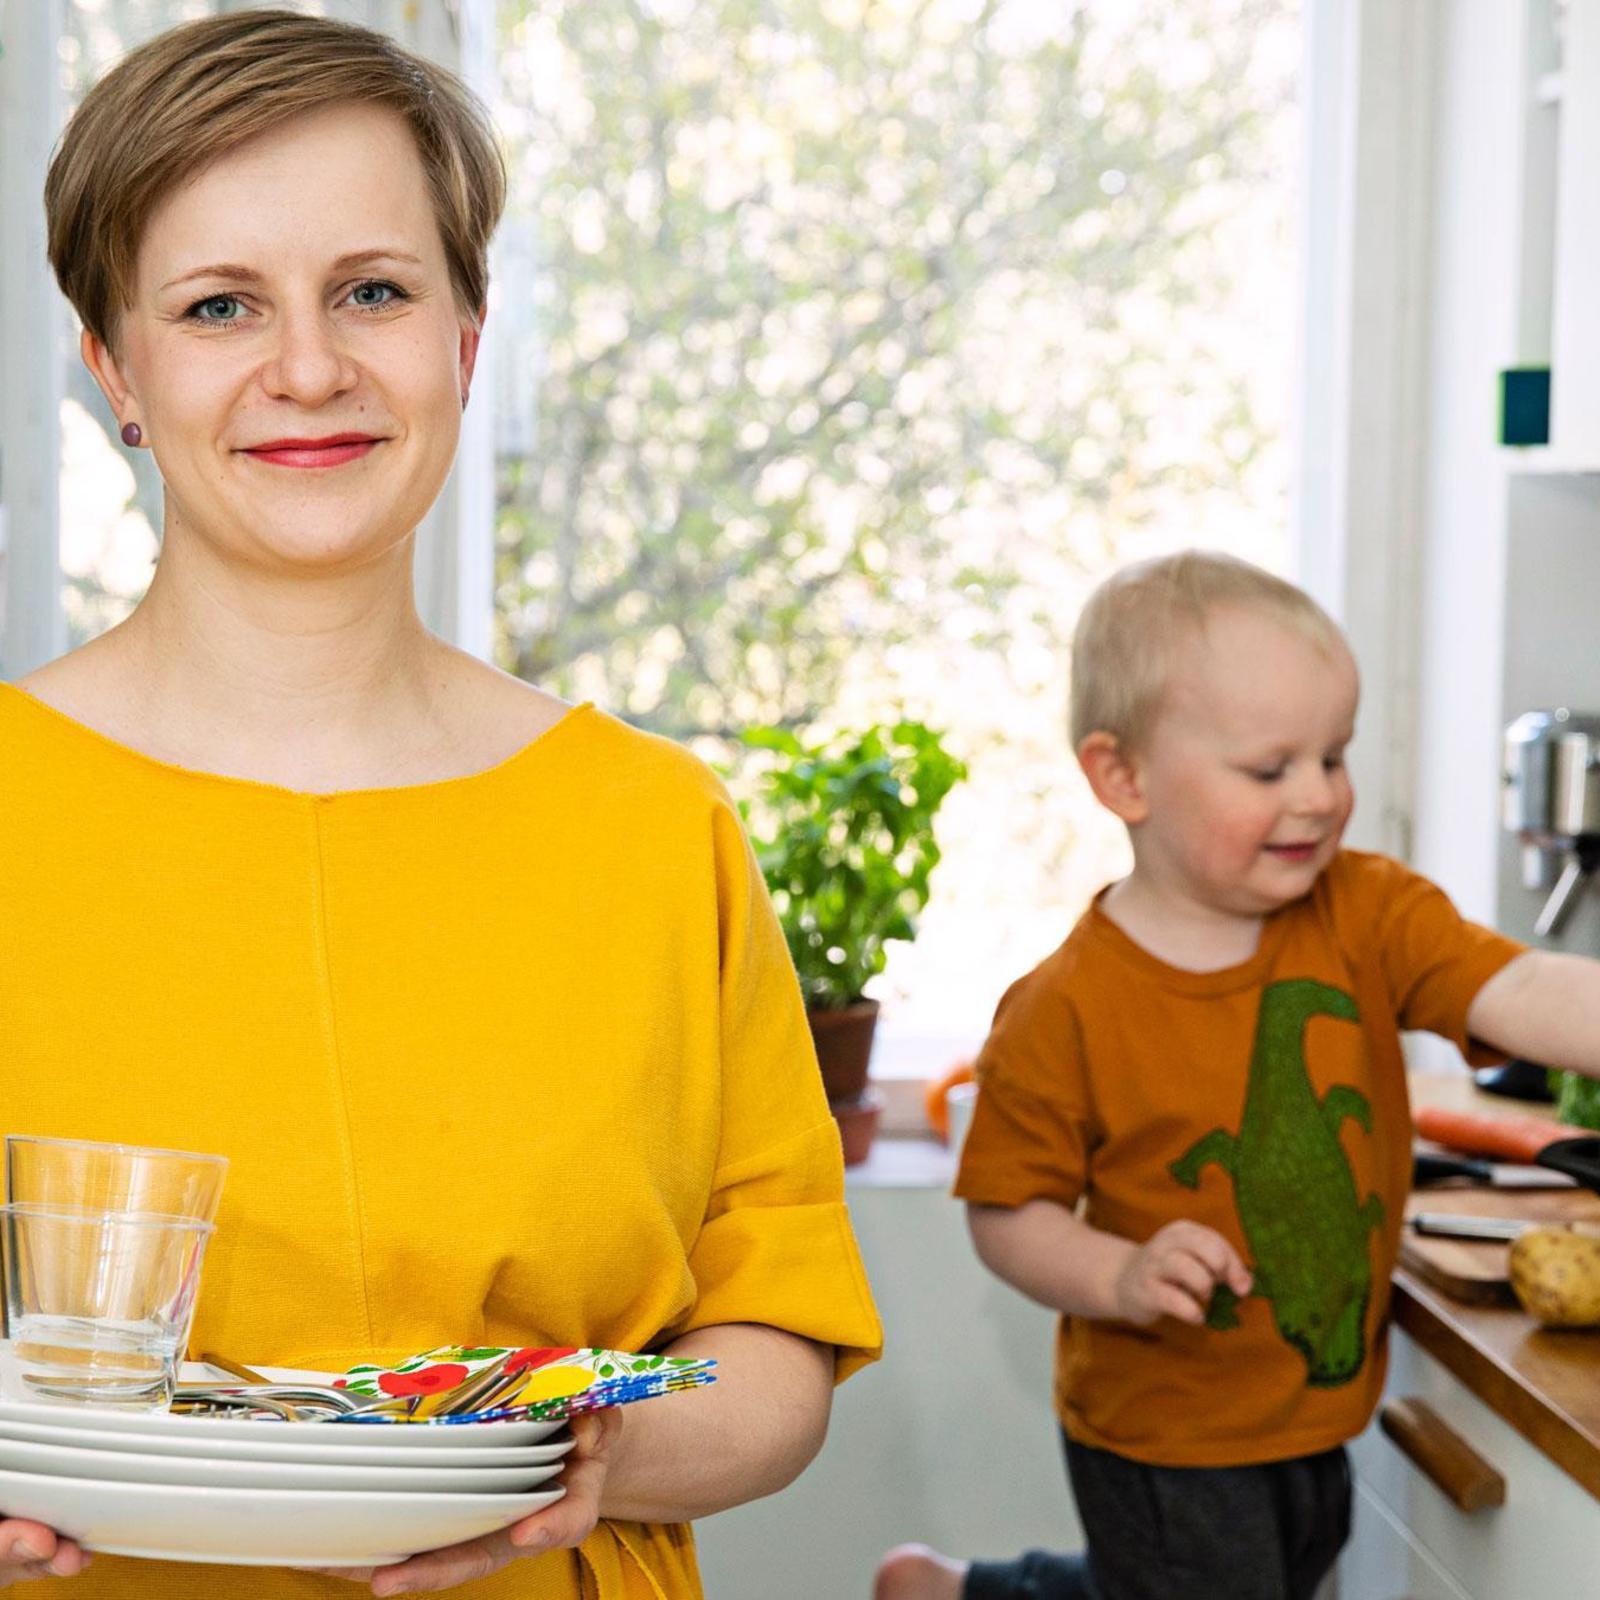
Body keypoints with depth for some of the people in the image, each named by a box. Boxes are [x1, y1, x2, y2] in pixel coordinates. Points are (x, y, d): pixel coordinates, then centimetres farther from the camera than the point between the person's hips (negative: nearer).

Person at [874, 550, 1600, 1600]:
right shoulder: (1065, 1011, -18)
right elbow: (1007, 1214, -11)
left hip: (1316, 1425, 6)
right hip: (1162, 1444, -5)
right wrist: (1118, 1278, -28)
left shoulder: (1369, 917, -8)